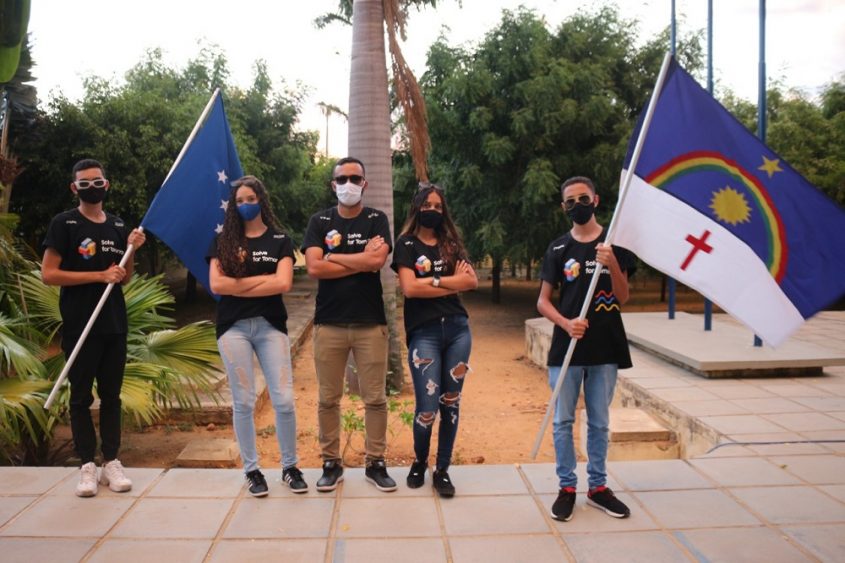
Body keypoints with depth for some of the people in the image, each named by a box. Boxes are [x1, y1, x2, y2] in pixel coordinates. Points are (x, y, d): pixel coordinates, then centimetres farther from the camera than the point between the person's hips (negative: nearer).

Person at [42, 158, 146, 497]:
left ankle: (111, 463, 17)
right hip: (80, 326, -5)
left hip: (114, 324, 5)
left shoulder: (117, 226, 10)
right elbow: (48, 274, -12)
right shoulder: (64, 224, -5)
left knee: (111, 395, 9)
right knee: (81, 396, 4)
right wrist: (100, 276, -17)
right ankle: (88, 466, 11)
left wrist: (131, 250, -4)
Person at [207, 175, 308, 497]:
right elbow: (216, 285, -6)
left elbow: (284, 284, -9)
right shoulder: (223, 241, 7)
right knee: (243, 402, 5)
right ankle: (251, 470, 19)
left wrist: (239, 283, -8)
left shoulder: (280, 241, 6)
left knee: (284, 400, -3)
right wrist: (264, 279, -6)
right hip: (233, 327, 0)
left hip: (271, 326, 0)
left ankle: (290, 467, 15)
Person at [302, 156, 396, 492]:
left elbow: (377, 260, -14)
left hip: (370, 323, 0)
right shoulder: (319, 222, 7)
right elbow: (313, 267, -8)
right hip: (329, 323, 1)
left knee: (375, 398, 4)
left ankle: (376, 463, 18)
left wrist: (333, 256, -7)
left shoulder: (377, 220, 5)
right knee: (328, 399, 7)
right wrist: (361, 260, -9)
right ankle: (331, 463, 20)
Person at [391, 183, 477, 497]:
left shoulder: (451, 243, 15)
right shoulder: (407, 244, 3)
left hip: (457, 328, 4)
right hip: (423, 332, -4)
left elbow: (472, 281, 1)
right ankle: (419, 463, 22)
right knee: (427, 406, -6)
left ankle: (442, 470, 20)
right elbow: (409, 288, -12)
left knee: (451, 402, 7)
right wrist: (452, 282, -6)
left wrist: (434, 281, -9)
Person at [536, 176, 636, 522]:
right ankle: (567, 487, 18)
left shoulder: (614, 243, 2)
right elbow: (542, 301, 3)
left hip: (605, 348, 0)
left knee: (599, 422, 12)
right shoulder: (558, 249, 2)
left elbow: (623, 297, -3)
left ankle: (598, 487, 25)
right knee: (563, 421, 5)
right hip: (566, 348, 0)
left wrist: (612, 264, -20)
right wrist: (566, 323, -15)